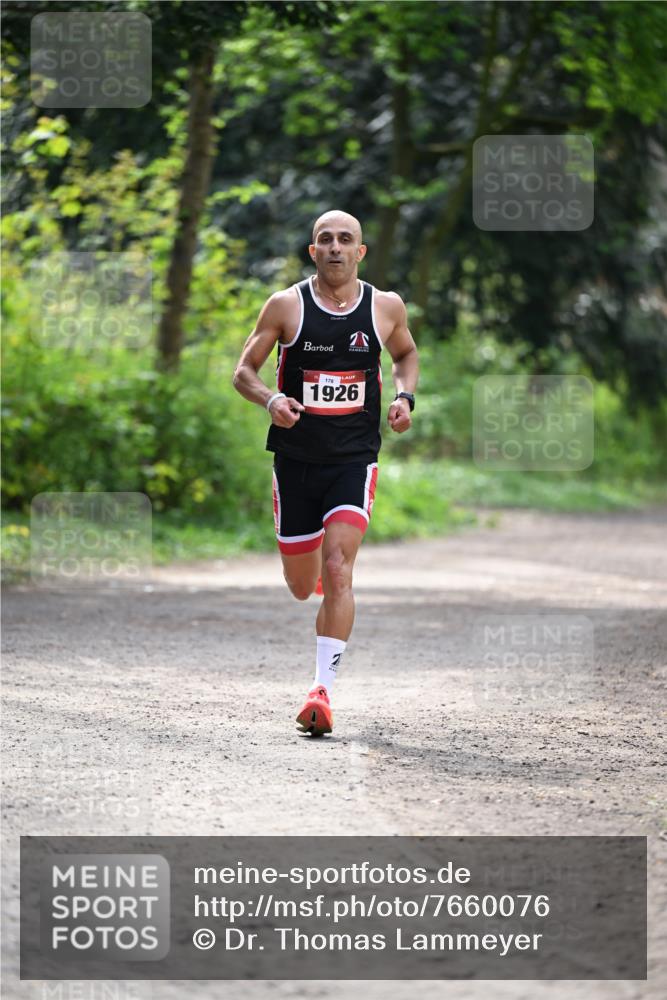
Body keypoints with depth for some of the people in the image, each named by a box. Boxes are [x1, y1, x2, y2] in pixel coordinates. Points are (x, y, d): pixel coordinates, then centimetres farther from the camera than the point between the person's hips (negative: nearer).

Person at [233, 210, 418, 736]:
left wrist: (405, 396, 1)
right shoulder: (286, 306, -4)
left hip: (355, 460, -1)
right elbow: (244, 371, 2)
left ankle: (323, 689, -18)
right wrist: (271, 399, -20)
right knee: (302, 588, 11)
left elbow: (406, 355, 21)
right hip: (296, 458, 1)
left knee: (338, 572, -18)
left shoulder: (386, 306, 1)